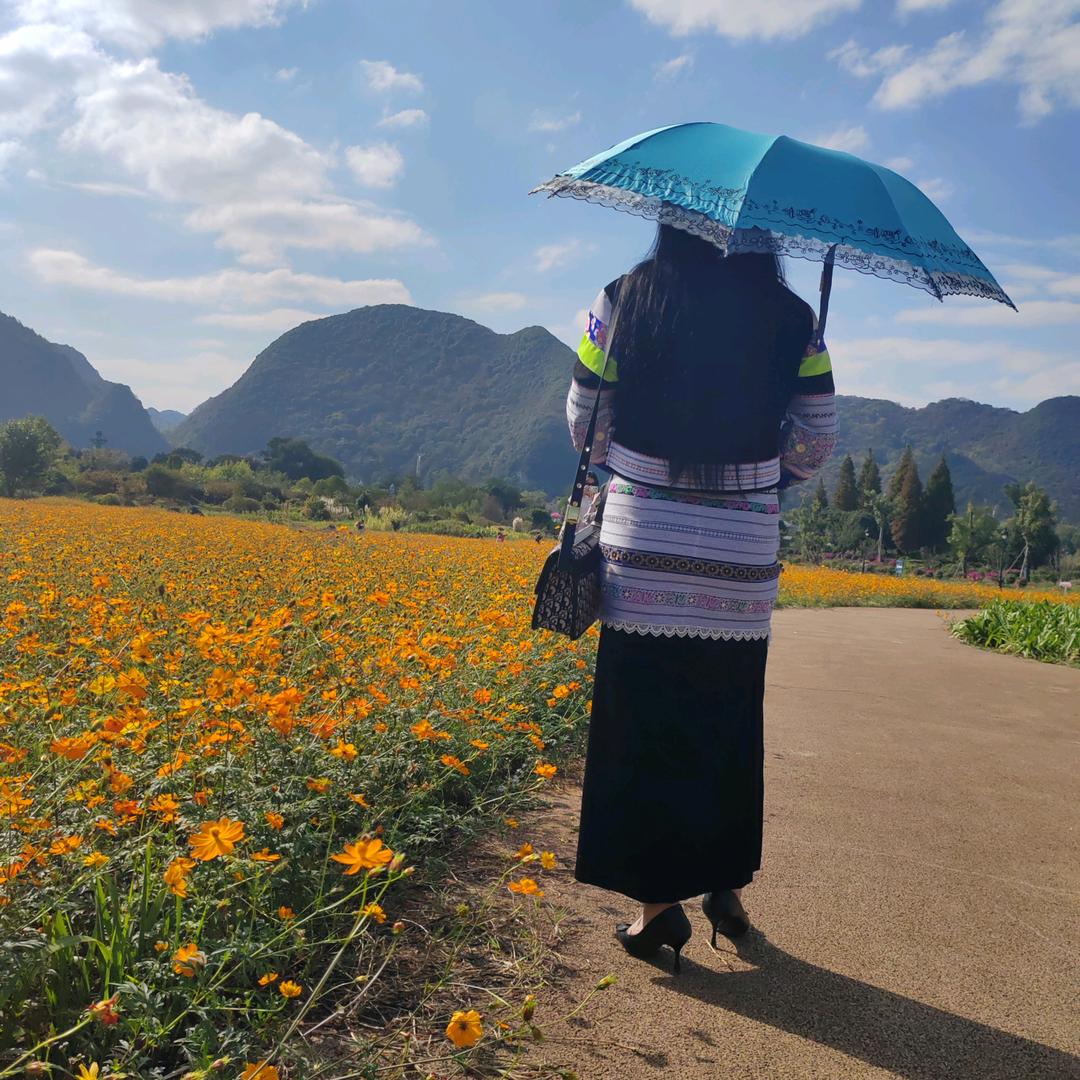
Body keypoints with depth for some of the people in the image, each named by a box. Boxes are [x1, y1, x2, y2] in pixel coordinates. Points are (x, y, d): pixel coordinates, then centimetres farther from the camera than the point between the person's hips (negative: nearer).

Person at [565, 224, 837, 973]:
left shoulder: (623, 301, 0)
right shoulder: (792, 319, 2)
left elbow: (584, 421, 5)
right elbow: (816, 442, 4)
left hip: (644, 551, -1)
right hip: (743, 557, 2)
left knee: (645, 727, 7)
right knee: (731, 727, 16)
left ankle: (660, 904, 12)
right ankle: (727, 888, 27)